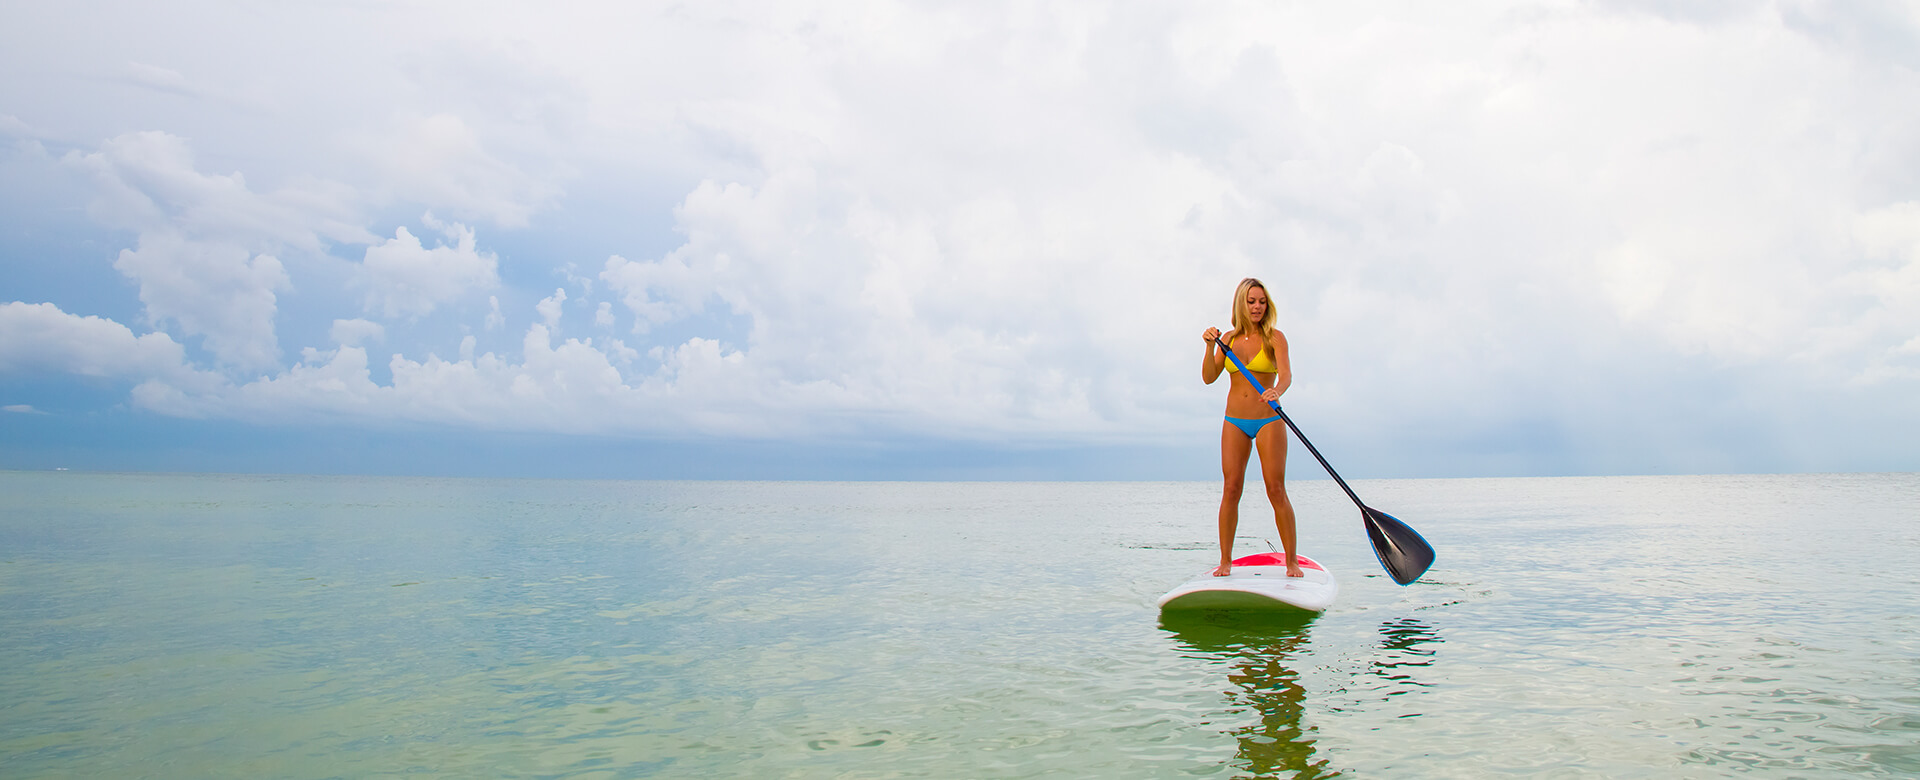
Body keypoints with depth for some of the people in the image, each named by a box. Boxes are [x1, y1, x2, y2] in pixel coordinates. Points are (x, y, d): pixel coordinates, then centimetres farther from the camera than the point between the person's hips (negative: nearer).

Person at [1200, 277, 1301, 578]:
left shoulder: (1275, 338, -1)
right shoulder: (1229, 339, 9)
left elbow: (1286, 374, -17)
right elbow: (1209, 377, 2)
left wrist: (1276, 390, -39)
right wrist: (1210, 346, -13)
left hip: (1269, 421, -3)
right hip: (1235, 422, 3)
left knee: (1276, 490, -7)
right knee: (1231, 489, -2)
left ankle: (1292, 562, 1)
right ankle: (1225, 561, 4)